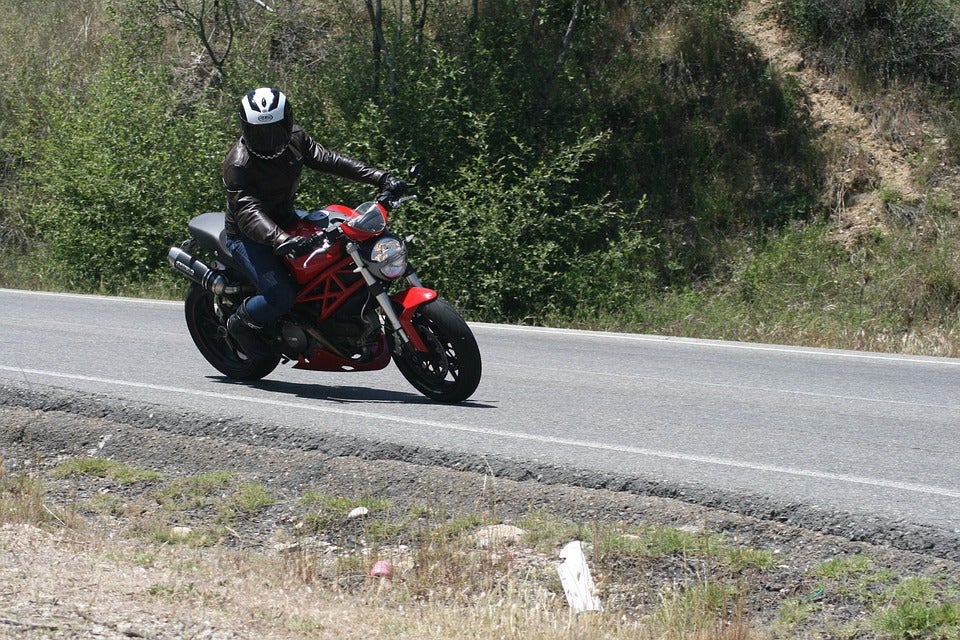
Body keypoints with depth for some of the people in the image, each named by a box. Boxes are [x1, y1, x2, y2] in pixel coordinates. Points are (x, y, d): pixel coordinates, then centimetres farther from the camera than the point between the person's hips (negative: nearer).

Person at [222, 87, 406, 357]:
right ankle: (240, 323, 6)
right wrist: (280, 240, -58)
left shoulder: (294, 139, -6)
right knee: (282, 297, -25)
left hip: (286, 219, 7)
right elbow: (248, 212, -39)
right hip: (249, 235, -7)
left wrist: (380, 178, -21)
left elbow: (328, 159, -10)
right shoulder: (237, 164, -27)